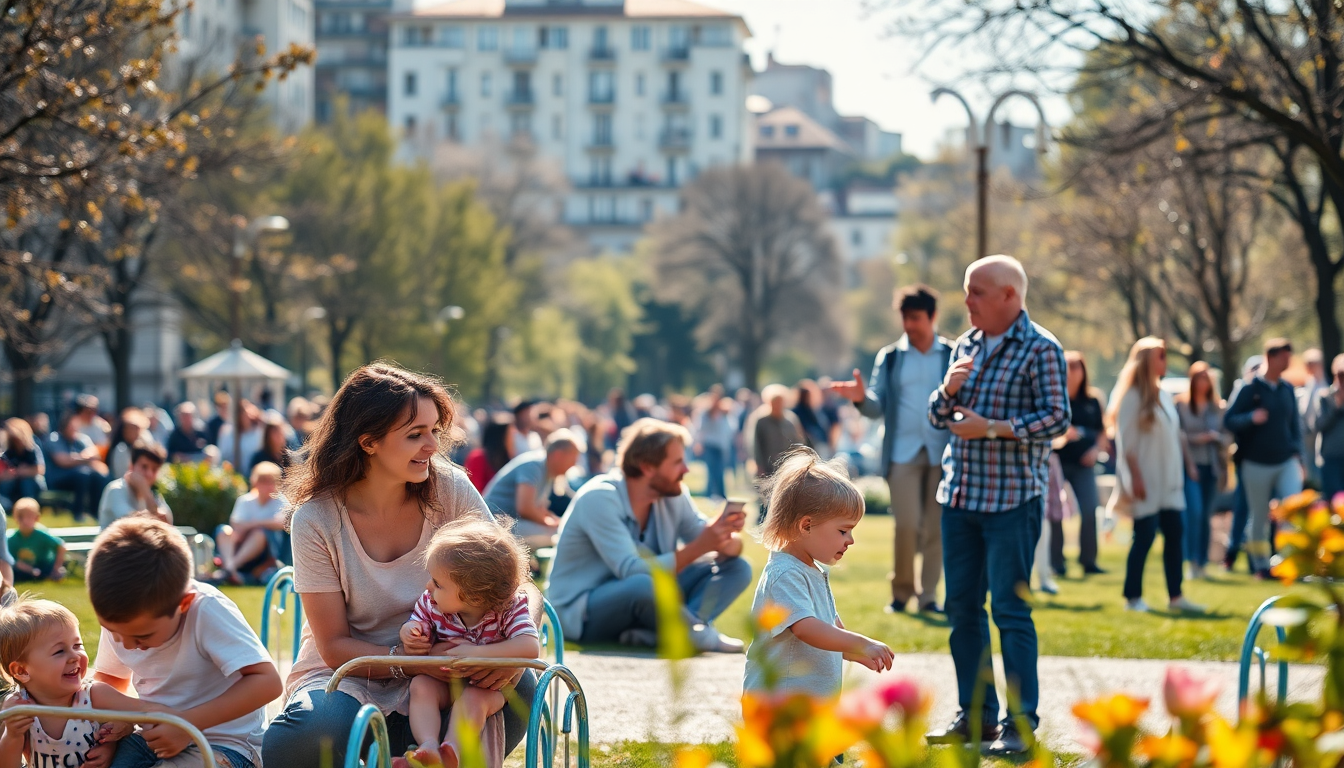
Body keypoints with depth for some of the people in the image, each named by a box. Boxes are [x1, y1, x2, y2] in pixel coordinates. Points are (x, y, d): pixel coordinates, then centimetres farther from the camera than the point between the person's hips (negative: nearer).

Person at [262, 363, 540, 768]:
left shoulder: (450, 490, -5)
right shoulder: (316, 520, -12)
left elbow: (519, 584, -4)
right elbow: (335, 646, -12)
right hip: (349, 679, -3)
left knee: (518, 687, -29)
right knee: (319, 729, -38)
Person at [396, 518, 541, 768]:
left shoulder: (510, 609, -21)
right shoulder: (431, 604, -10)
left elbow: (530, 647, -34)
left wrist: (474, 652, -39)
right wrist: (410, 633, -26)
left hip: (490, 685, -3)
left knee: (473, 697, -35)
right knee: (420, 685, -28)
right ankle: (428, 747, -43)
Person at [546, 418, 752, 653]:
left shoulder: (675, 495, 1)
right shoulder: (599, 499, -21)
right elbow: (632, 571, -30)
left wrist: (726, 540, -25)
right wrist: (699, 547, -35)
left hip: (641, 599, 9)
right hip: (581, 613, -8)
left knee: (738, 568, -5)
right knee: (644, 585, -42)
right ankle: (703, 635, -16)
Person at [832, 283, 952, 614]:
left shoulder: (952, 356, 6)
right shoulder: (890, 358, 10)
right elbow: (878, 406, 7)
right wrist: (862, 398, -14)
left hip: (942, 452, 0)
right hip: (903, 451, 0)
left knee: (936, 526, 2)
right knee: (907, 524, -10)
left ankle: (928, 595, 10)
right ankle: (901, 590, 6)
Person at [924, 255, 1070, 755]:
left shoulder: (1040, 349, -7)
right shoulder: (966, 346, 13)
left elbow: (1057, 418, -15)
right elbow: (937, 416, 17)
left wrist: (991, 427, -19)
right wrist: (948, 391, -5)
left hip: (1012, 498, -7)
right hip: (960, 493, 7)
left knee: (1011, 610, -6)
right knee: (962, 606, 9)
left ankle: (1021, 724, -1)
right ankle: (976, 714, 18)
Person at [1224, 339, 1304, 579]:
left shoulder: (1288, 389, 9)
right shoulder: (1250, 389, -5)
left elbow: (1295, 424, 15)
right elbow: (1229, 420, -7)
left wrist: (1296, 453, 5)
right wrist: (1251, 418, -25)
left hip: (1286, 462, 3)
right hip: (1257, 465, -3)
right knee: (1260, 518, 5)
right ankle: (1261, 565, 18)